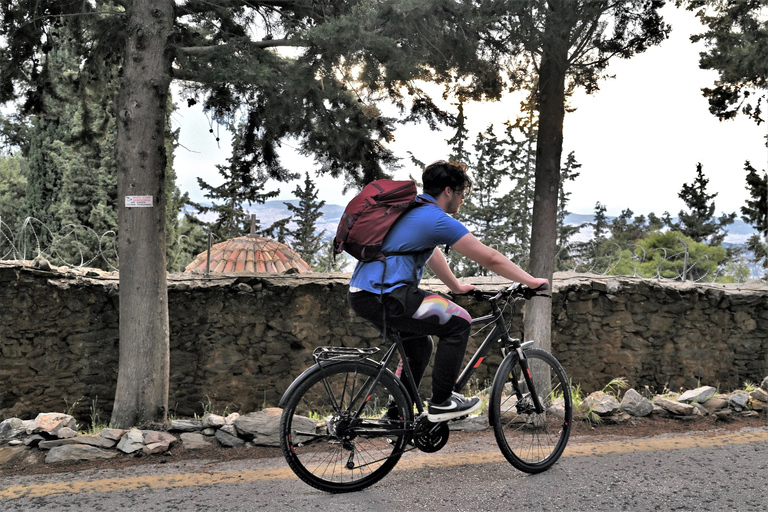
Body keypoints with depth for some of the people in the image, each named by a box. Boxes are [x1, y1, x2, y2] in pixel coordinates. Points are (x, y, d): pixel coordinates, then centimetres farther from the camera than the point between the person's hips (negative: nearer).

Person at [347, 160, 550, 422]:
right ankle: (440, 403, 3)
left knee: (419, 346, 26)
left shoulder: (411, 210, 20)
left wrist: (457, 287, 44)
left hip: (361, 295, 10)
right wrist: (532, 281, 5)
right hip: (385, 298, -10)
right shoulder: (438, 220, -9)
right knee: (459, 321, -2)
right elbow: (490, 258, -5)